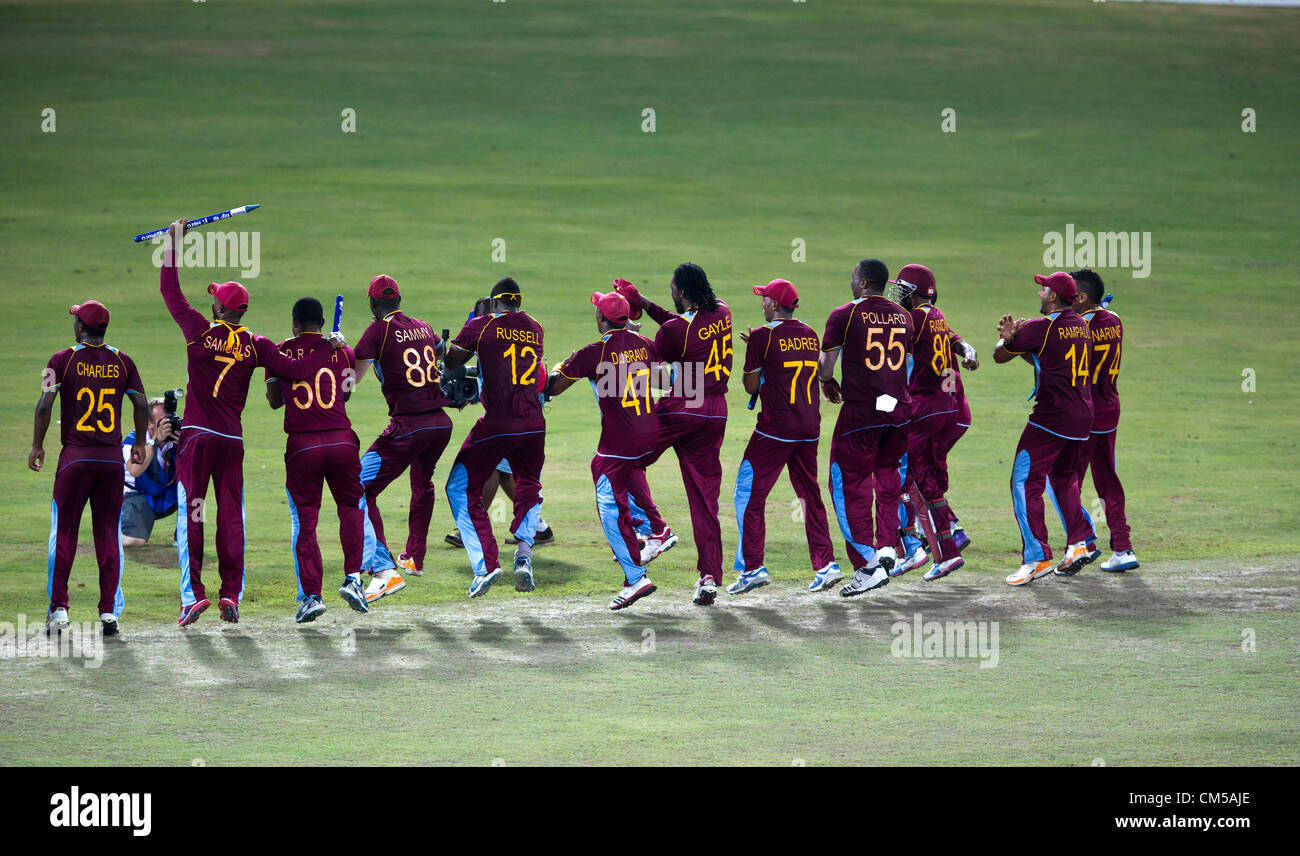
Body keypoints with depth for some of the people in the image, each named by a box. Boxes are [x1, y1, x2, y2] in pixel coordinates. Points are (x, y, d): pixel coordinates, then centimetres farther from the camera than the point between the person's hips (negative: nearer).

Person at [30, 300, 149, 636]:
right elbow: (142, 405, 4)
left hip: (75, 457, -2)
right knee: (108, 534, 6)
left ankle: (58, 608, -2)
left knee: (64, 532, 4)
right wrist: (140, 444, 18)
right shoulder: (122, 362, 5)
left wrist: (37, 445, 1)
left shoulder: (63, 360, -3)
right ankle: (109, 612, 1)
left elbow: (44, 404, -9)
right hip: (112, 458, 2)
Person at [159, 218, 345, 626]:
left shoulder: (199, 330, -5)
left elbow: (170, 290, 3)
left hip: (197, 436, -3)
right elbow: (297, 370, -1)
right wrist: (330, 347, 13)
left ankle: (193, 595, -10)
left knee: (190, 515, -2)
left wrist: (174, 243, 11)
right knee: (231, 516, 8)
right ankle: (231, 595, 6)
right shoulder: (255, 345, 1)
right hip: (233, 439, 3)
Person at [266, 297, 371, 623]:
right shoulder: (342, 352, 7)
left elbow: (274, 400, 13)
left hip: (302, 446, -1)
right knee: (352, 507, 19)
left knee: (304, 520, 5)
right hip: (342, 440, 1)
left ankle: (310, 594, -4)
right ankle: (352, 578, 5)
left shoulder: (280, 352, 5)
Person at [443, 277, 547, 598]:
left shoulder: (480, 326, -3)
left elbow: (450, 363, 5)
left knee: (462, 489, 10)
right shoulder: (535, 330, 10)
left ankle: (485, 565, -4)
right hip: (534, 424, 4)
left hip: (496, 425, -4)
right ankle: (524, 551, 3)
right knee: (529, 487, 26)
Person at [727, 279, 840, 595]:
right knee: (809, 494, 14)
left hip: (775, 428, -6)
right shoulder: (811, 335, 10)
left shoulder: (762, 337, -8)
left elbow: (751, 386, -5)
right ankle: (826, 564, 10)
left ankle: (752, 567, -5)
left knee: (749, 494, 0)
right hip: (809, 427, 6)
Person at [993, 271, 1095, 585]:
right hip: (1083, 416, 9)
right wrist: (1015, 338, 7)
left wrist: (1007, 339, 14)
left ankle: (1037, 558, -14)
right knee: (1064, 477, 27)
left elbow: (999, 356, -4)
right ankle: (1079, 544, 21)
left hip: (1052, 415, -9)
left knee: (1025, 482, -7)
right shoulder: (1081, 325, 12)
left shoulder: (1042, 327, -13)